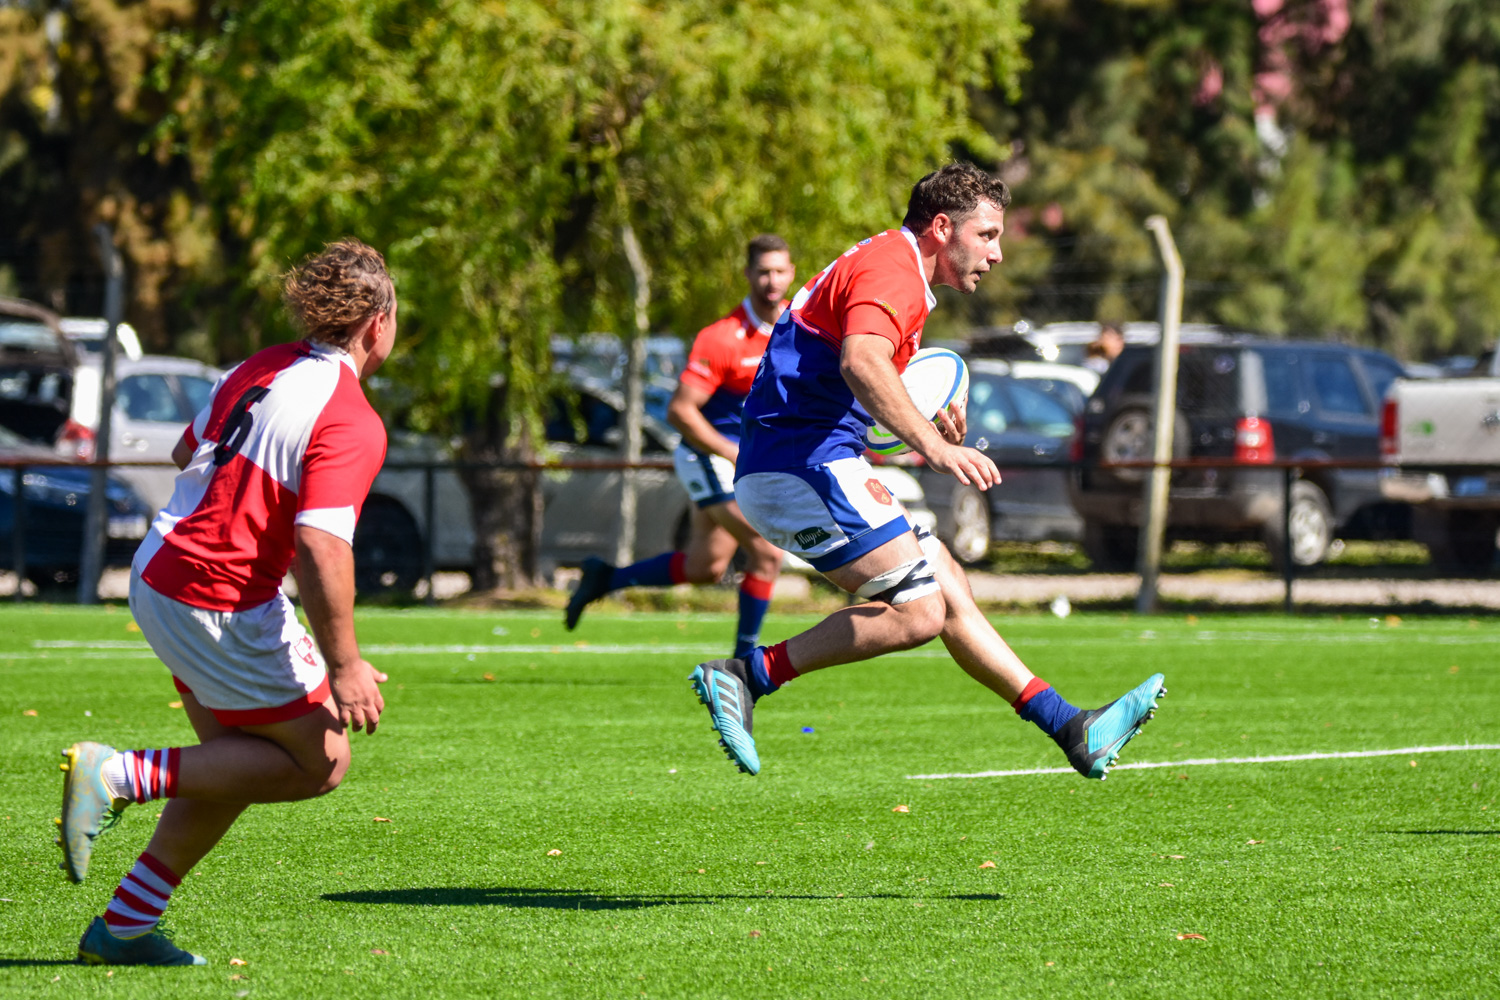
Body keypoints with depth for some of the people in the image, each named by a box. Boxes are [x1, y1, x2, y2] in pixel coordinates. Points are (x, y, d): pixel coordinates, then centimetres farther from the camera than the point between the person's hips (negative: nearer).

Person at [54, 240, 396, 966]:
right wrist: (344, 667, -21)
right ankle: (116, 776, -7)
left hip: (158, 574, 9)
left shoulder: (259, 370, 7)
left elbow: (185, 454, 21)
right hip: (223, 602, -9)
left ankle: (123, 927, 17)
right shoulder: (351, 424, -18)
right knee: (318, 763, 3)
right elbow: (321, 546, -27)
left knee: (238, 761, 19)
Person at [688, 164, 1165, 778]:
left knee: (948, 590, 12)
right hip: (802, 466, -11)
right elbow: (861, 363, -33)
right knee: (918, 612, -16)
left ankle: (1068, 727, 15)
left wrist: (929, 431, 14)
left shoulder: (888, 266, 22)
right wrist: (932, 445, -43)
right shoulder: (892, 271, -13)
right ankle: (750, 675, -16)